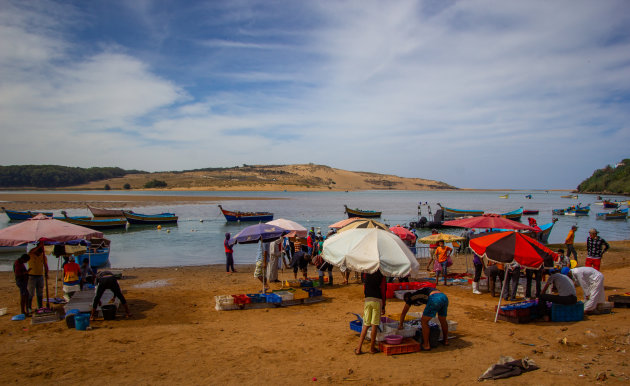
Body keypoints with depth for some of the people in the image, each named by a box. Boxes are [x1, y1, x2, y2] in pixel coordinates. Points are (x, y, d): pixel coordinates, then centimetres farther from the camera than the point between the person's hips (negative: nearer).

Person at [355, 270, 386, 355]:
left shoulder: (367, 273, 9)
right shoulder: (381, 275, -3)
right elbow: (383, 291, -3)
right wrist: (383, 306, 2)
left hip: (367, 300, 4)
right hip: (377, 300, -4)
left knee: (365, 325, 8)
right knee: (374, 325, 4)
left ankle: (358, 348, 5)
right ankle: (372, 348, 13)